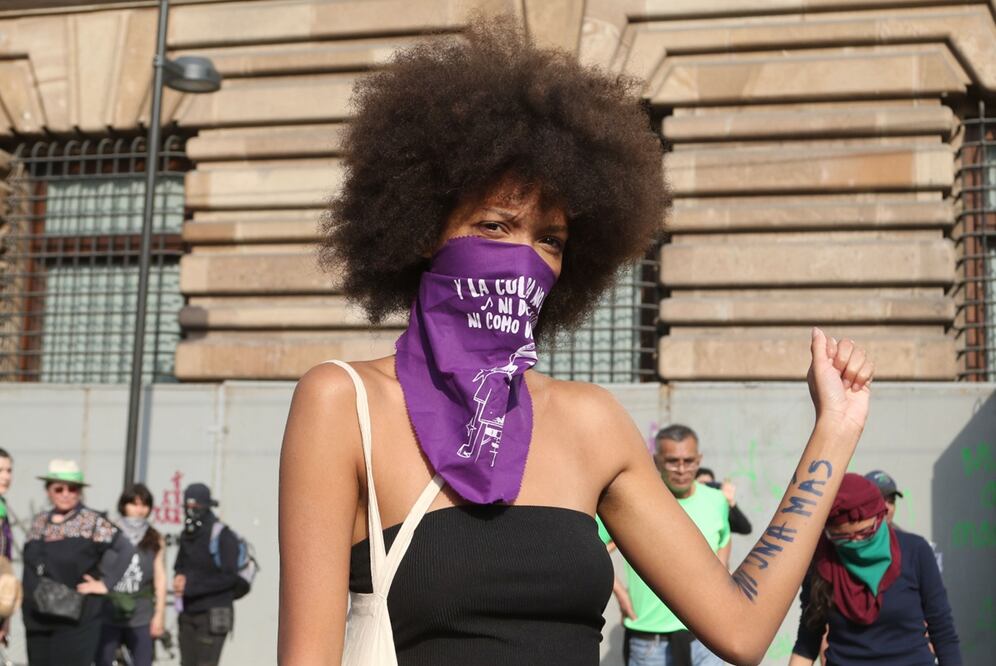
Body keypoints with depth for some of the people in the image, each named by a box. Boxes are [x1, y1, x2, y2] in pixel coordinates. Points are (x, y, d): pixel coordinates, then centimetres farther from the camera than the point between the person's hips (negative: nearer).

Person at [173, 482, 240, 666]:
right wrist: (180, 578, -2)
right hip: (188, 615, 7)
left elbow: (229, 577, -16)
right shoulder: (187, 536, 12)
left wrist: (191, 585, -19)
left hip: (213, 616, -7)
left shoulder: (222, 536, -11)